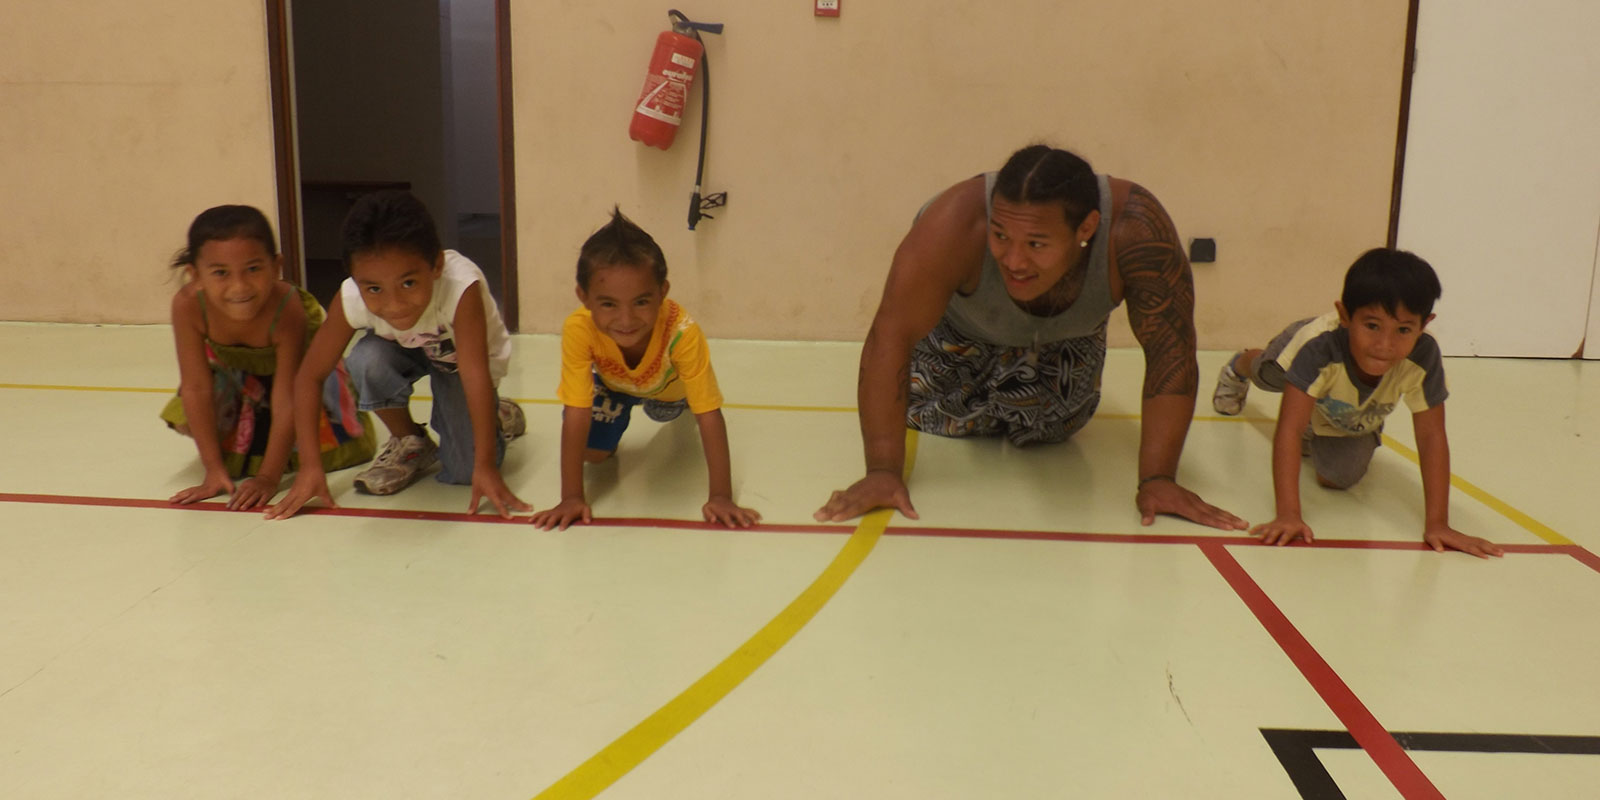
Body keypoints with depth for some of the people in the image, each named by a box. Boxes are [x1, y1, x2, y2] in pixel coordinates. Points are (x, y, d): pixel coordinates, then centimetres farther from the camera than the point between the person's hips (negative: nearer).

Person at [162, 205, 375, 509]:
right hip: (234, 367, 3)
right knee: (187, 418, -11)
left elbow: (287, 401, -37)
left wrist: (268, 478, -38)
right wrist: (214, 470, -28)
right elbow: (197, 388, -29)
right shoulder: (187, 306, -37)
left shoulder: (287, 309, -42)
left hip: (300, 358, -3)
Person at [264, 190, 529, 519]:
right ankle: (409, 442, -3)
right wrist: (310, 466, -27)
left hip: (461, 359, -2)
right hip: (410, 354, 3)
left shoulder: (461, 286, -42)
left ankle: (498, 416, 18)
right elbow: (309, 375, -23)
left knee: (465, 471, -16)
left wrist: (485, 466, -45)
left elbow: (475, 374, -43)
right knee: (368, 359, -32)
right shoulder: (352, 299, -32)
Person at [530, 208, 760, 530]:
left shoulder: (682, 332, -45)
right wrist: (571, 497, -39)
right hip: (612, 384, 0)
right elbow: (576, 415, -38)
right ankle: (620, 416, 21)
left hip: (667, 385, 0)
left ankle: (679, 407, 49)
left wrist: (721, 497, -43)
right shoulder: (578, 330, -42)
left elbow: (709, 415, -40)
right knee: (593, 451, -10)